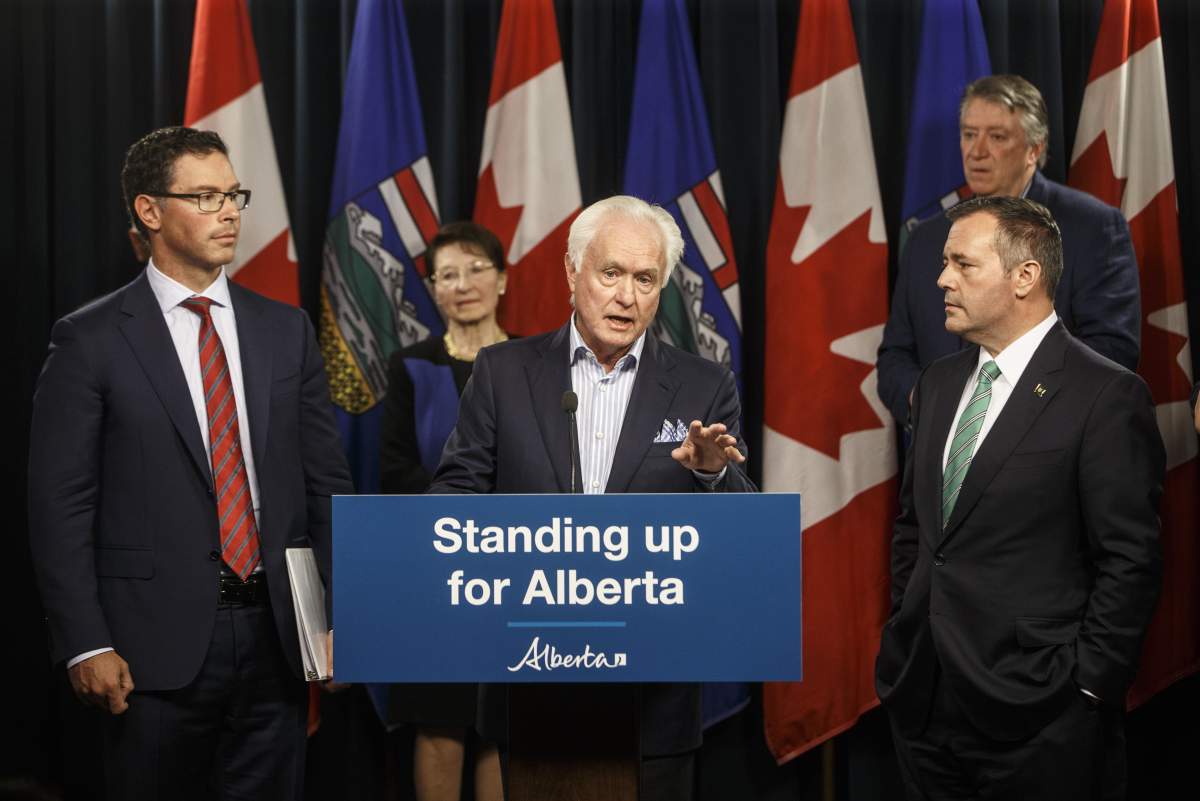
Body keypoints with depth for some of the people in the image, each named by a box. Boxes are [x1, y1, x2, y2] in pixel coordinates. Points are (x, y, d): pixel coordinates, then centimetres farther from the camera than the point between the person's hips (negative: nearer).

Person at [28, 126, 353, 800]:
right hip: (157, 645, -3)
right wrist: (85, 645, -11)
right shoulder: (91, 340, -2)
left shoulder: (287, 331, 11)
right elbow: (60, 506, -4)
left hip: (276, 639, 4)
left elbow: (327, 484, 11)